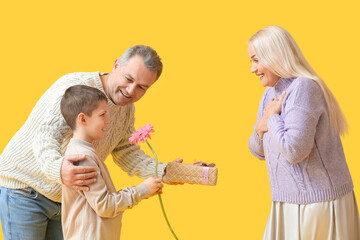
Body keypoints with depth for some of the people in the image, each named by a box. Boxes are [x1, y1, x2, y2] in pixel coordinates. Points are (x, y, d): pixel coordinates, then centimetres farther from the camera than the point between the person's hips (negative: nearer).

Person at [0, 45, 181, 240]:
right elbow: (46, 135, -37)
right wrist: (57, 169, -58)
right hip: (24, 191, -7)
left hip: (64, 199, 7)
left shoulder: (126, 109, 1)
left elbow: (125, 152, 8)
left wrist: (161, 172, -9)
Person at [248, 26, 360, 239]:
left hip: (320, 204, -9)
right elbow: (259, 150, 16)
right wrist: (261, 128, -5)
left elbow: (295, 150, -28)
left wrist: (273, 119, -12)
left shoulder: (303, 88, -18)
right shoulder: (271, 93, 10)